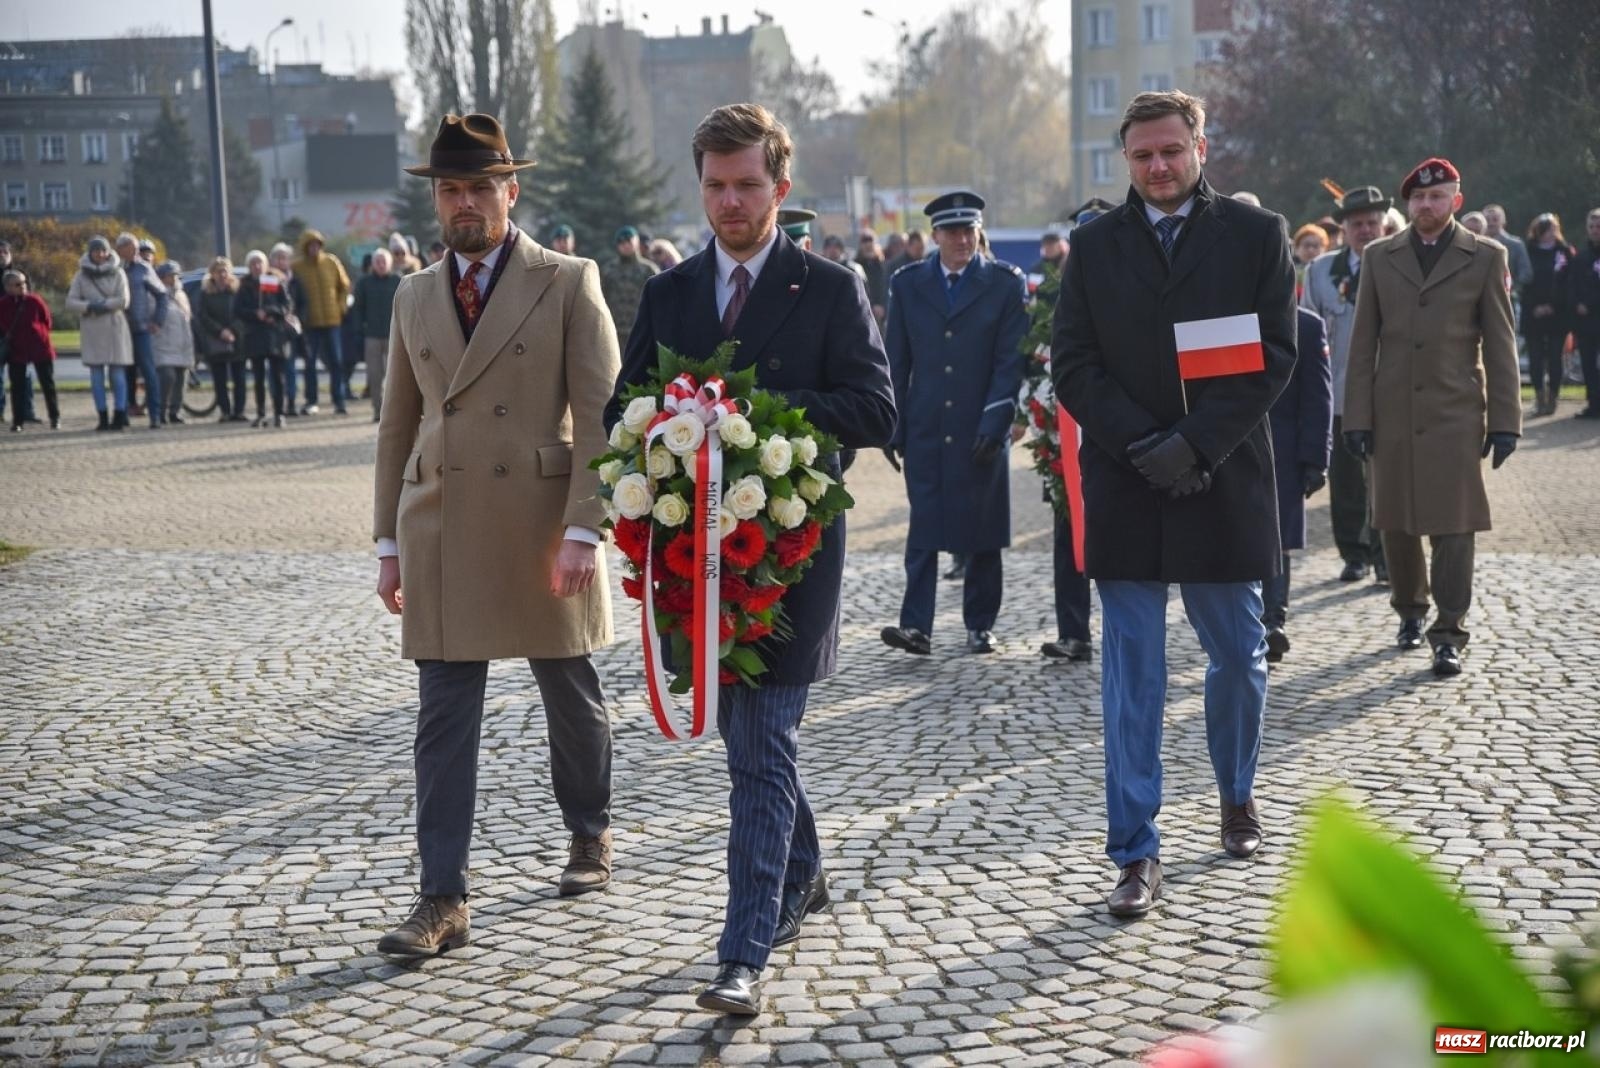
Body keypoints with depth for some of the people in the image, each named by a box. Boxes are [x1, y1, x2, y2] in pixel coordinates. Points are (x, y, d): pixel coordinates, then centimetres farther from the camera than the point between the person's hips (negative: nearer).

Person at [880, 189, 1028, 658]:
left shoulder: (1006, 282, 3)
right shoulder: (907, 282, 8)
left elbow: (1011, 359, -2)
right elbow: (896, 361, 9)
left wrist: (995, 420, -12)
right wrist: (891, 426, 4)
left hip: (981, 430, -1)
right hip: (924, 428, 1)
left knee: (982, 531, 5)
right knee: (923, 527, -3)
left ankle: (980, 626, 14)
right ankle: (916, 627, -4)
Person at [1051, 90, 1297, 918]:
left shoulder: (1256, 234, 3)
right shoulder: (1095, 245, 6)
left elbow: (1275, 354, -5)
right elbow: (1071, 365, 1)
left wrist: (1195, 443, -15)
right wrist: (1143, 444, -12)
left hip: (1225, 484, 0)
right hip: (1125, 487, 0)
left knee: (1239, 655, 13)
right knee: (1131, 673, 1)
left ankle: (1236, 794, 39)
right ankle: (1136, 855, 5)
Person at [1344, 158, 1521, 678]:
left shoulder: (1485, 257, 4)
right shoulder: (1380, 257, 8)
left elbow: (1499, 345, 3)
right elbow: (1363, 345, 7)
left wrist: (1505, 421, -2)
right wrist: (1358, 417, 0)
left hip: (1456, 414, -2)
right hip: (1393, 415, 2)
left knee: (1454, 526, -4)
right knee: (1396, 523, 9)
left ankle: (1449, 635, 2)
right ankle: (1410, 612, 28)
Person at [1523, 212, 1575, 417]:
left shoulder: (1566, 252, 4)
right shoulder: (1528, 252, 5)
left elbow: (1568, 284, 0)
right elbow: (1523, 283, 2)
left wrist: (1552, 305, -8)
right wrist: (1535, 307, -8)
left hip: (1558, 314, -1)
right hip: (1533, 314, 1)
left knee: (1554, 357, -1)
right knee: (1536, 358, -3)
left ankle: (1552, 397, 6)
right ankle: (1540, 398, 3)